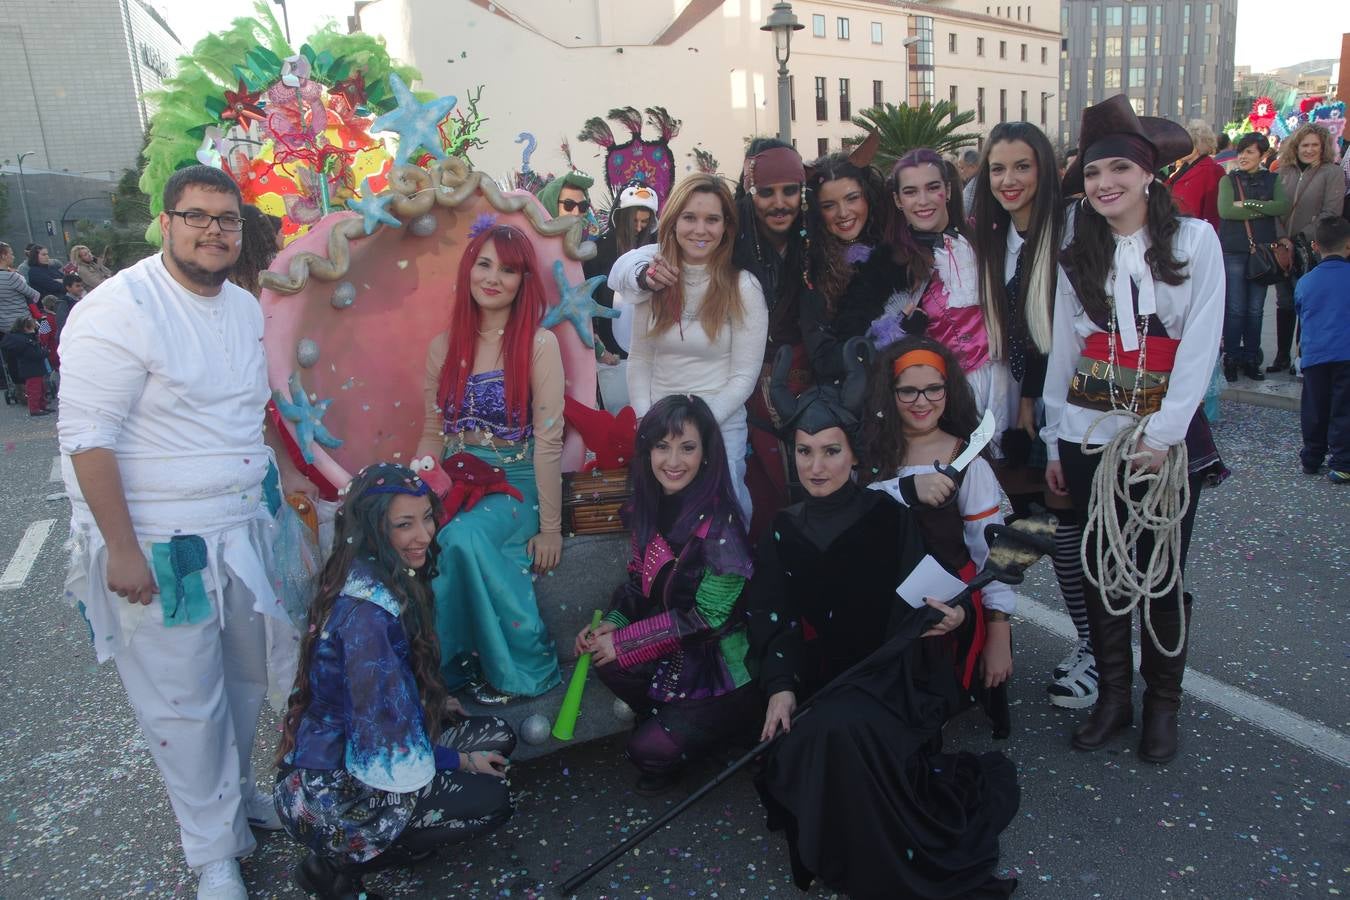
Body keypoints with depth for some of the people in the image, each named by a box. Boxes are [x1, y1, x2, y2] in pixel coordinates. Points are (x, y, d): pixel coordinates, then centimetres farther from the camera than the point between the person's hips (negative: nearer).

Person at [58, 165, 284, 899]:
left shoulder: (245, 308, 8)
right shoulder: (119, 311, -16)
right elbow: (87, 438, -18)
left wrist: (264, 501, 16)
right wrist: (122, 550, -19)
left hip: (239, 534, 7)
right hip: (157, 544, -7)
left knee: (244, 680, 18)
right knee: (184, 704, 4)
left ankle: (237, 793, 43)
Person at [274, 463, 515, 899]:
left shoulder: (384, 578, -1)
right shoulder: (366, 609, -28)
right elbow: (387, 744, -24)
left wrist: (435, 701, 12)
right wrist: (461, 760, -11)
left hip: (349, 749, 9)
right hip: (327, 793, -9)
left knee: (498, 737, 6)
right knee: (491, 801, -10)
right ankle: (338, 865, 1)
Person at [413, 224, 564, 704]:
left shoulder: (539, 344, -5)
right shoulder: (443, 347, 9)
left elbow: (548, 440, -9)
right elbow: (432, 434, 14)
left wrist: (550, 526, -11)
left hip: (514, 483, -3)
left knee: (463, 535, -33)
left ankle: (523, 664, -13)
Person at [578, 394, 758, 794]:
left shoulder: (719, 522, -23)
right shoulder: (651, 506, -1)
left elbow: (707, 616, -22)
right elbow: (640, 581, 8)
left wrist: (624, 642, -20)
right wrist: (612, 623, -11)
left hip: (726, 667, -6)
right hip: (679, 654, 7)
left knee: (650, 750, -15)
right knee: (604, 656, -15)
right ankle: (670, 719, 9)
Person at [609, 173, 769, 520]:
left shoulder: (743, 287, -8)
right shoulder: (656, 279, 1)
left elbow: (744, 376, -9)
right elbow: (639, 359, 3)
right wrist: (644, 421, -7)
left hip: (721, 426, -3)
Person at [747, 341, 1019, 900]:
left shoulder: (888, 516, -3)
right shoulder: (784, 531, 6)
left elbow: (920, 600, 0)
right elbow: (772, 622, -1)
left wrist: (948, 616, -22)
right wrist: (780, 687, -15)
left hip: (894, 672, -3)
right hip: (823, 681, 3)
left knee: (842, 731, -31)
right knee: (806, 746, -26)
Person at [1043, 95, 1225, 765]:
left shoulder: (1194, 239, -3)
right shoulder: (1079, 257, 8)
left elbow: (1200, 345, -9)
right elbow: (1063, 351, 8)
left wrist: (1161, 434, -15)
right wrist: (1055, 442, 7)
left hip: (1169, 438, -3)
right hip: (1089, 436, 3)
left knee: (1161, 574, 5)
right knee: (1100, 571, 9)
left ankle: (1162, 704, 23)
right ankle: (1112, 696, 24)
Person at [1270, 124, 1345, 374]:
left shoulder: (1332, 173, -2)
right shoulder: (1284, 172, 10)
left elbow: (1330, 214, -8)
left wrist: (1301, 239, -13)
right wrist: (1281, 238, -7)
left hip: (1312, 252, -4)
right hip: (1283, 249, 4)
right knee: (1284, 304, 8)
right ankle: (1282, 356, 16)